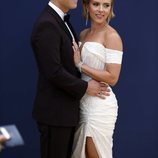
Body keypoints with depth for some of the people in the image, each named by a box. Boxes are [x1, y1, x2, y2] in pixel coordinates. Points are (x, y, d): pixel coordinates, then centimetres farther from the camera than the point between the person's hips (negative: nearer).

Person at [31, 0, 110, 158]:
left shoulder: (61, 21, 12)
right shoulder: (47, 25, -20)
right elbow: (54, 72, -24)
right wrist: (85, 87, -14)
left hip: (66, 109, 9)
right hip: (55, 111, -9)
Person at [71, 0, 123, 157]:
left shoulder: (112, 36, -12)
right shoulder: (83, 34, 10)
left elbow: (112, 78, -18)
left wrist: (80, 64, -16)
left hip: (101, 105, -7)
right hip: (83, 102, 7)